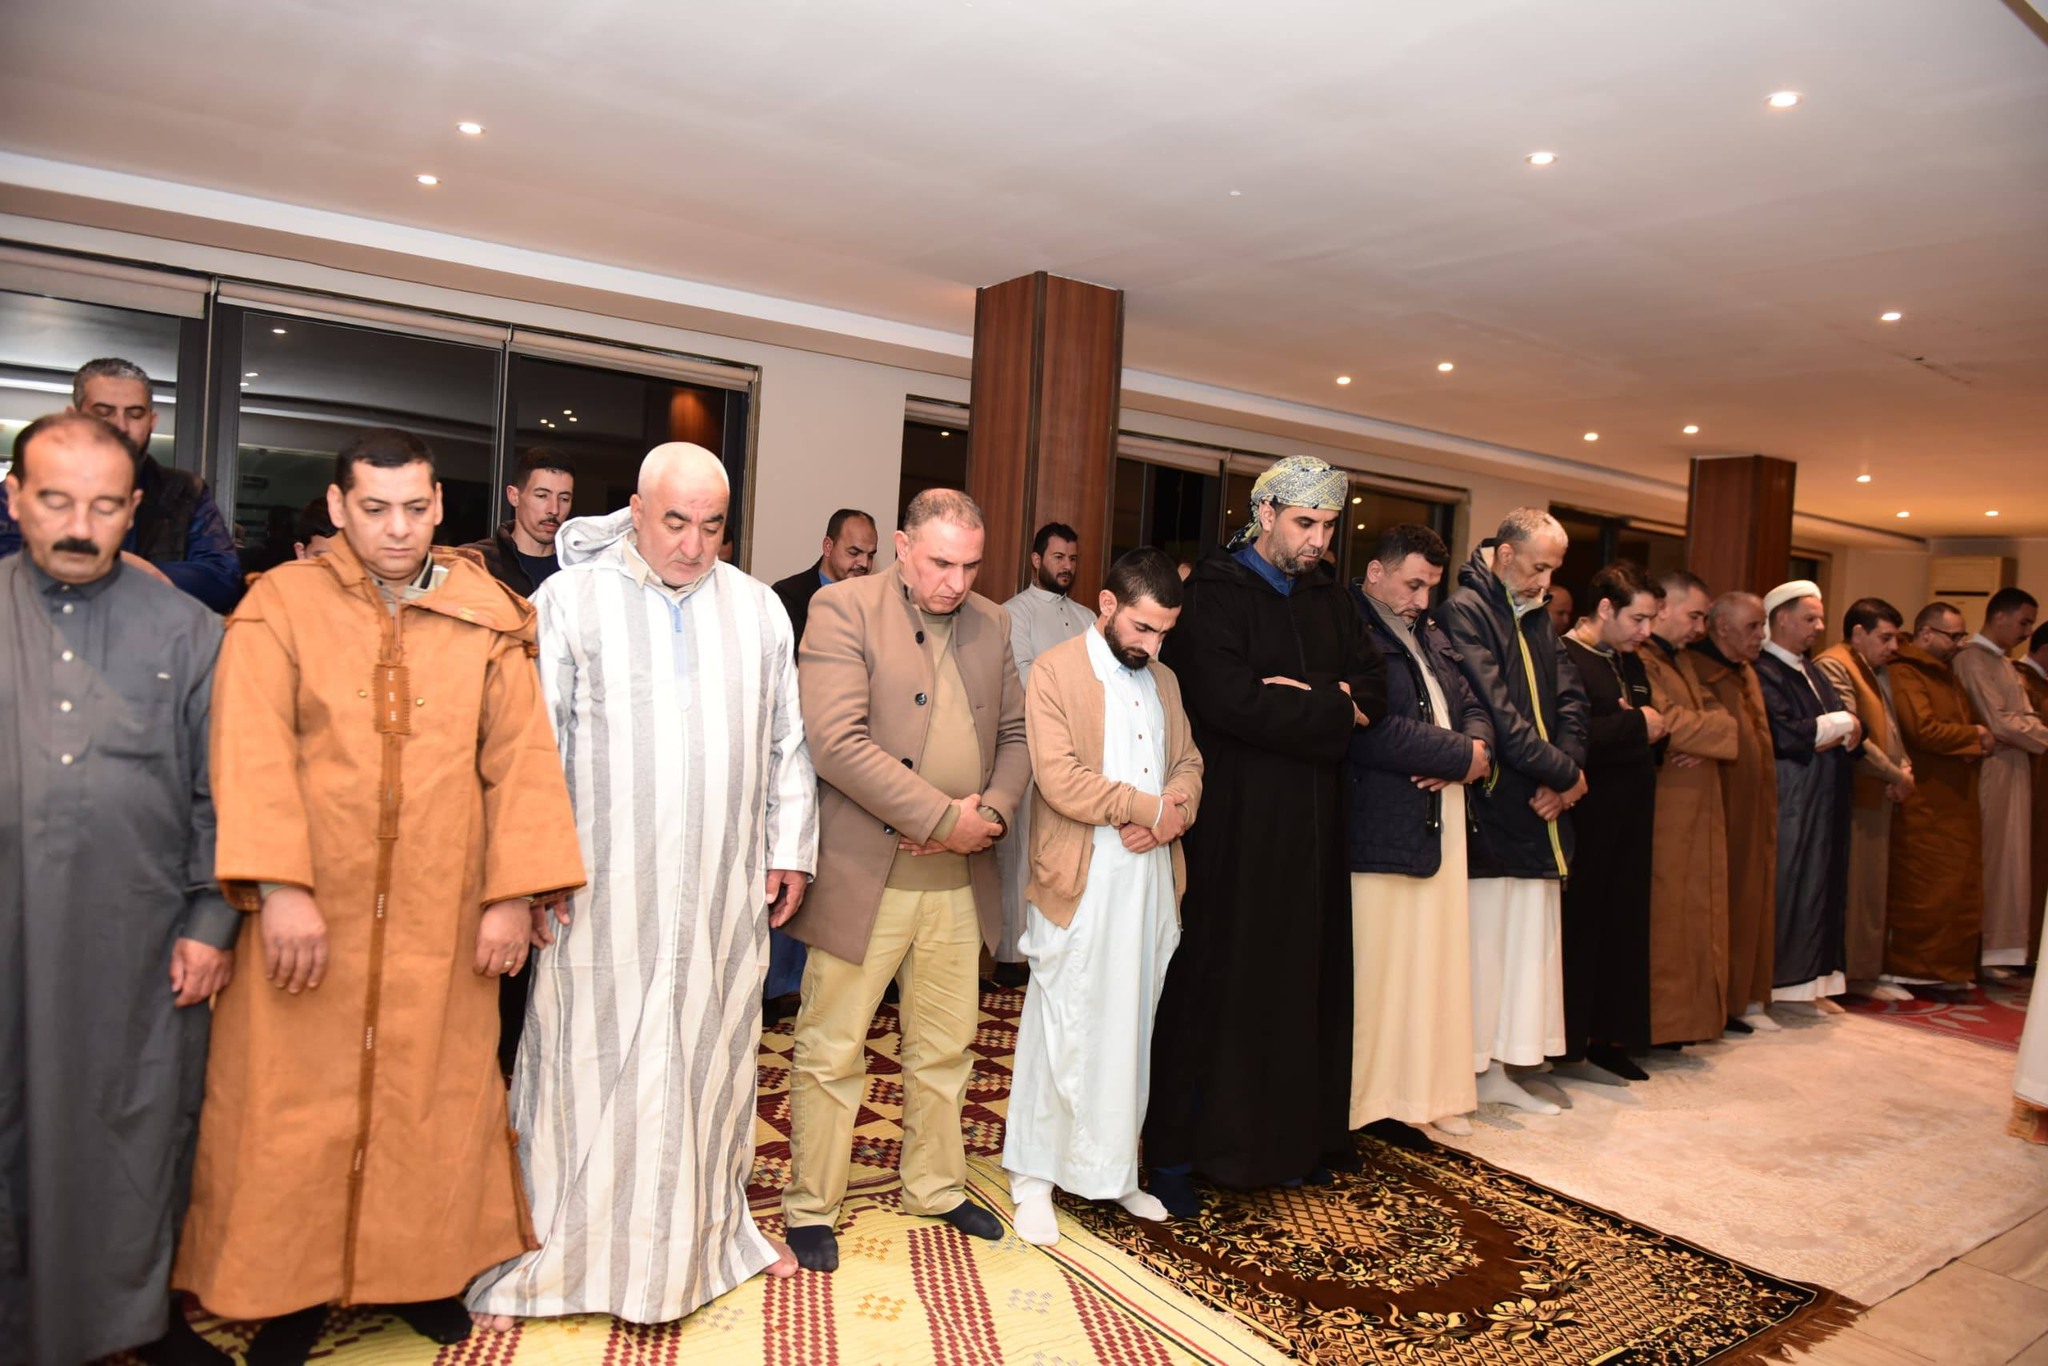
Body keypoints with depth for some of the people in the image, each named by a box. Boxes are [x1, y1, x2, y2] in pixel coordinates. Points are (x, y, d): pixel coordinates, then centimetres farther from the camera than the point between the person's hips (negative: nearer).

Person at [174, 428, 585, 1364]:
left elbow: (521, 755, -2)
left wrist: (513, 893, -8)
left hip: (441, 916, 2)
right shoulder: (280, 604, -3)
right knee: (293, 1102, 9)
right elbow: (252, 751, -12)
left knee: (434, 1094, 12)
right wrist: (279, 889, -22)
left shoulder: (486, 615, 1)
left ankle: (422, 1267, 32)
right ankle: (292, 1286, 30)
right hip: (310, 911, -1)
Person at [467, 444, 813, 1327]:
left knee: (713, 1056, 13)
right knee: (588, 1064, 4)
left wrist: (789, 849, 9)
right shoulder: (571, 597, -1)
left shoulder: (758, 609, 9)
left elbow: (787, 741, 12)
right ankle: (544, 1256, 21)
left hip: (723, 892, 3)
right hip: (601, 886, -3)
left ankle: (711, 1228, 31)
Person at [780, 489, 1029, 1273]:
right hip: (864, 873, -5)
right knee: (831, 1053, 7)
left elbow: (1016, 732, 13)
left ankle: (935, 1187, 37)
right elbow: (835, 741, -20)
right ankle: (810, 1209, 26)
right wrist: (943, 817, -18)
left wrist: (992, 811, -7)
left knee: (945, 1048, 18)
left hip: (959, 878, 6)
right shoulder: (844, 609, -10)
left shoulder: (990, 625, 9)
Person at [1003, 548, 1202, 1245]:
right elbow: (1060, 779, -16)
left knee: (1131, 1028, 13)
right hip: (1080, 885, -6)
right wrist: (1150, 807, -12)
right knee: (1062, 1029, 1)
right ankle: (1034, 1178, 16)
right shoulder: (1054, 671, -6)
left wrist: (1173, 814, -7)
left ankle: (1113, 1168, 27)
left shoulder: (1163, 680, 16)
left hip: (1153, 880, 6)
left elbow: (1189, 763, 15)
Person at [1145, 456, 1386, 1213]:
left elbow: (1373, 684, 7)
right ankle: (1175, 1150, 12)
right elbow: (1228, 700, -21)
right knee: (1212, 982, 0)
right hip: (1232, 824, -6)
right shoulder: (1215, 591, -8)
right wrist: (1333, 710, -9)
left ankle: (1285, 1140, 25)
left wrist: (1311, 698, -14)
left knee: (1298, 978, 11)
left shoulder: (1327, 595, 13)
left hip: (1309, 823, 6)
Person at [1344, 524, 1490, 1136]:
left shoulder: (1432, 636, 19)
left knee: (1434, 964, 13)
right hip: (1378, 828, -9)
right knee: (1375, 968, -2)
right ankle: (1364, 1096, 10)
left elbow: (1473, 707, 19)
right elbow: (1372, 731, -21)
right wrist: (1461, 755, -10)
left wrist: (1477, 751, -5)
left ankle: (1426, 1090, 25)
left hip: (1438, 827, 9)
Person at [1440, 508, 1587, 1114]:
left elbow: (1570, 698, 10)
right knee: (1481, 941, -4)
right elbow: (1494, 712, -17)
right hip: (1491, 810, -8)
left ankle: (1498, 1070, 21)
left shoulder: (1537, 617, 16)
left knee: (1530, 943, 11)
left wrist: (1564, 775, -6)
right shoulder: (1465, 611, -10)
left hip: (1537, 810, 8)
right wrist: (1563, 771, -11)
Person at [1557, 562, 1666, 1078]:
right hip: (1588, 819, -8)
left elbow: (1649, 732, 23)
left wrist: (1657, 726, 2)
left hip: (1629, 821, 9)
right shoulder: (1565, 658, -13)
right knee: (1581, 928, -2)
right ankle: (1570, 1046, 9)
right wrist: (1636, 725, -14)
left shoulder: (1631, 664, 16)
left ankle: (1608, 1037, 21)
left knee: (1623, 928, 10)